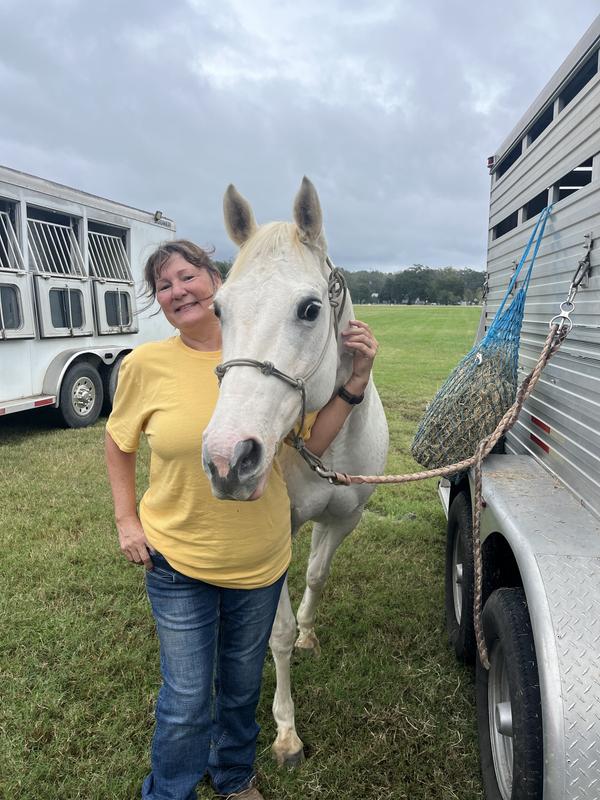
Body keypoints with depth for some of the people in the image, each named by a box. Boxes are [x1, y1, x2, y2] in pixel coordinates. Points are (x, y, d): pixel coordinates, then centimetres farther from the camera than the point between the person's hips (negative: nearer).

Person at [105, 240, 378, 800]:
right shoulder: (145, 365, -11)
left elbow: (312, 442, -3)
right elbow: (118, 444, 5)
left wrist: (355, 381, -13)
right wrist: (126, 520, -1)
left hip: (261, 560, 2)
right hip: (175, 562, -1)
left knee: (242, 686, 24)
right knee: (187, 702, 12)